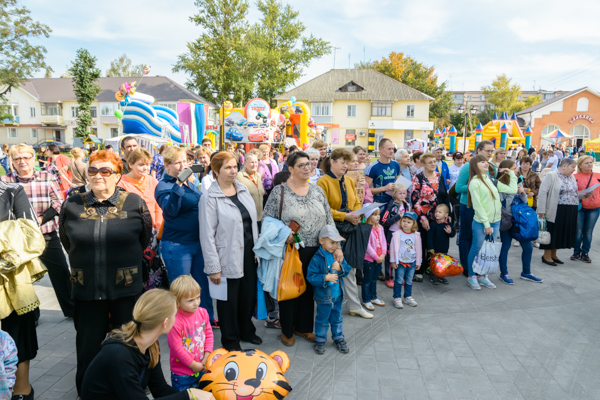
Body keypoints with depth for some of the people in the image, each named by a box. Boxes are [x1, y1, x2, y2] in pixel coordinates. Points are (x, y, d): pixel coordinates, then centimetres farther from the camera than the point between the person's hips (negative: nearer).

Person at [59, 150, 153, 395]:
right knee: (88, 348, 15)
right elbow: (66, 242, 15)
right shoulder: (72, 205, 1)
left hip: (126, 289, -1)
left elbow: (145, 238, 7)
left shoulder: (134, 203, -6)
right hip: (86, 290, 2)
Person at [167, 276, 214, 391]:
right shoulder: (175, 321, -27)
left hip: (201, 368, 6)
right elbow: (176, 348, -22)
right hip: (182, 374, -5)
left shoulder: (202, 312, -7)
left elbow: (209, 334, 3)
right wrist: (193, 365, -13)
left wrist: (206, 358, -3)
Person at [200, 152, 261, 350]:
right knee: (229, 300, 10)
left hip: (248, 252, 6)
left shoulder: (243, 189, 6)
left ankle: (246, 330, 42)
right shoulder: (210, 198, -13)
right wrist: (213, 267, -15)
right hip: (228, 258, -5)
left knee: (249, 295, 18)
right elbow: (207, 235, -14)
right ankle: (230, 339, 32)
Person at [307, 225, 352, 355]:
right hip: (323, 297, -5)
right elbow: (311, 276, -19)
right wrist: (325, 277, -28)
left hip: (338, 295, 5)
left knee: (337, 318, 21)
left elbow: (347, 269, 2)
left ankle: (338, 338, 39)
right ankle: (320, 340, 30)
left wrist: (340, 267, -19)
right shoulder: (316, 259, -18)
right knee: (322, 320, 12)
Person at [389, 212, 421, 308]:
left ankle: (408, 297, 31)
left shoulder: (416, 235, -1)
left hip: (411, 263, 3)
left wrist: (418, 262, 11)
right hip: (400, 262, -3)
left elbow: (418, 249, 8)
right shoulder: (397, 233, -11)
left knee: (409, 281, 16)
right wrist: (393, 261, -10)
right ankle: (397, 298, 16)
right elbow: (393, 247, -10)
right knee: (399, 281, 4)